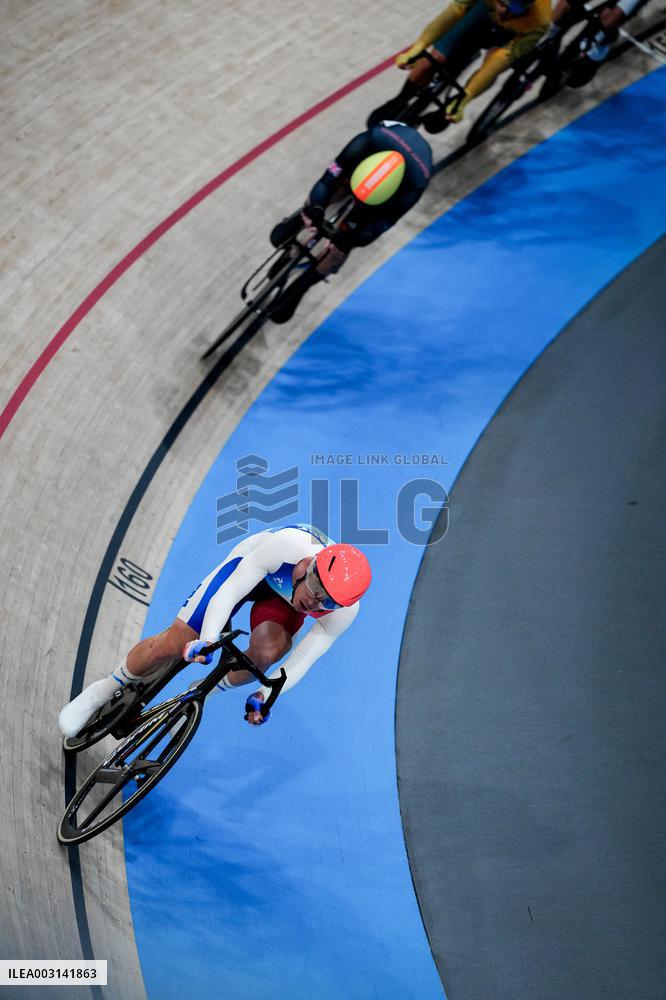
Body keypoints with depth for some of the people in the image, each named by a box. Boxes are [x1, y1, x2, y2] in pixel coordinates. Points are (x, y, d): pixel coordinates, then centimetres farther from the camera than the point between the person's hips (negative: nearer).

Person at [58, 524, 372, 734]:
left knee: (267, 652, -30)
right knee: (171, 645, -9)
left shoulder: (345, 611, -33)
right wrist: (205, 641, -51)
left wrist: (265, 695, -38)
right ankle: (104, 691, 16)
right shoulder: (288, 546, -43)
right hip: (249, 565, -2)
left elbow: (302, 660, -26)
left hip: (283, 598, 2)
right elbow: (229, 592, -39)